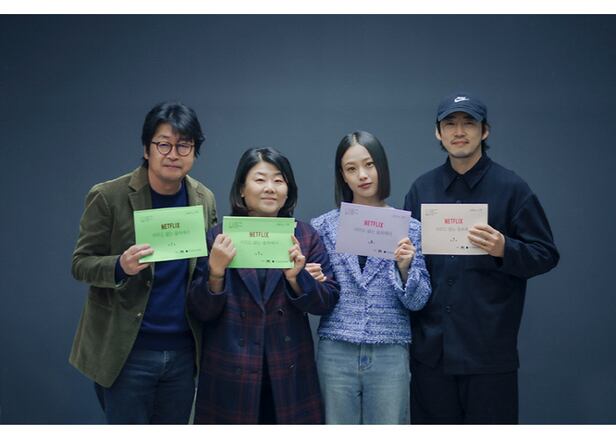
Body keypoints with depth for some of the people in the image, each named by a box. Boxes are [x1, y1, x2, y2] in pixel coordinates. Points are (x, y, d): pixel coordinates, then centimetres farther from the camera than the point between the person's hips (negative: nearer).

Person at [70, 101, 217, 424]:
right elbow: (80, 264, -6)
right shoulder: (108, 197, -9)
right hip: (126, 350, -4)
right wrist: (120, 266, -26)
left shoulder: (205, 199, 3)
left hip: (184, 349, 4)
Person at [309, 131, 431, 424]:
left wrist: (405, 267, -17)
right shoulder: (323, 226, 4)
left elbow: (418, 301, 1)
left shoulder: (409, 227, 2)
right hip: (336, 353, 1)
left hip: (390, 354, 0)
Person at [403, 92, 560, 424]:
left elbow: (546, 255, -3)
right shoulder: (422, 188, 9)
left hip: (489, 347, -3)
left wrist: (504, 250, -21)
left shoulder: (511, 188, -2)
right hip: (430, 346, 4)